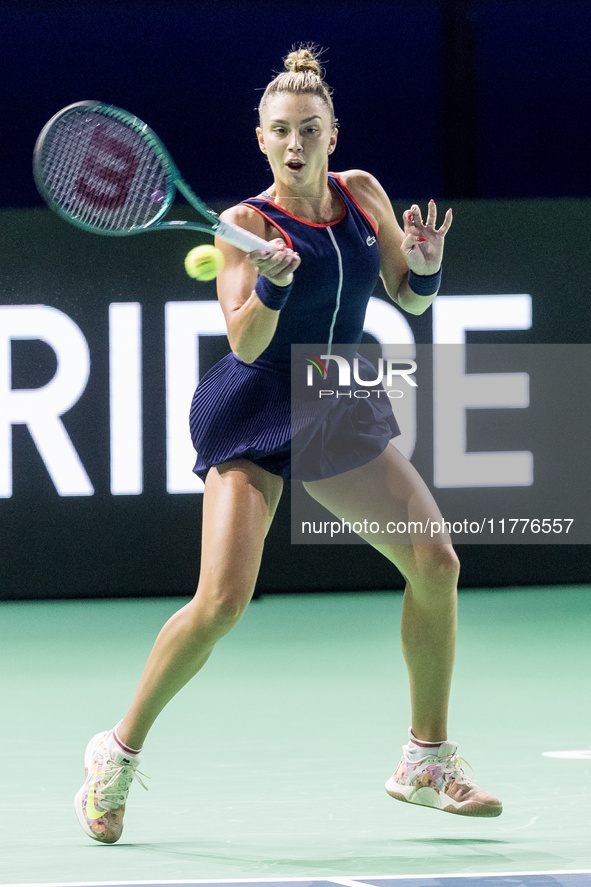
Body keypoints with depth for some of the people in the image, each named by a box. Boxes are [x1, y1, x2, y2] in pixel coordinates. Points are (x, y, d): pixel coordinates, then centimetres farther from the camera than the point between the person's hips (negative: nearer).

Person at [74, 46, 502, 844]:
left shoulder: (362, 195, 3)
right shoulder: (247, 223, -12)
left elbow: (411, 299, 7)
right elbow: (244, 339, -21)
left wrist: (426, 263, -15)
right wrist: (273, 279, -41)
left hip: (340, 414, 6)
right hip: (254, 416, -6)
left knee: (435, 562, -2)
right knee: (223, 601, -19)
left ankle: (427, 762, 11)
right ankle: (118, 754, -2)